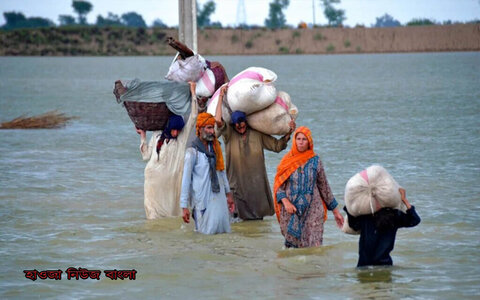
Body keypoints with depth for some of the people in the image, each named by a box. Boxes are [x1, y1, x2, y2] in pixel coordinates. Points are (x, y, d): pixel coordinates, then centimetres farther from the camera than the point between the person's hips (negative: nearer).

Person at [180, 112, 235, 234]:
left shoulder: (215, 147, 9)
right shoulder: (193, 152, -10)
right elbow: (186, 180, -10)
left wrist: (228, 193, 19)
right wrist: (184, 207, -13)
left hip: (219, 197, 6)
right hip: (203, 200, -6)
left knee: (224, 231, 6)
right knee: (208, 232, -4)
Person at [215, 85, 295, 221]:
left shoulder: (257, 134, 4)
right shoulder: (229, 134, -4)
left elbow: (277, 146, 11)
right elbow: (218, 120, -20)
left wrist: (288, 134, -3)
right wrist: (221, 97, -16)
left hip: (257, 183, 2)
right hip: (237, 183, -2)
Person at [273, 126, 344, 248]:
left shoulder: (315, 161, 5)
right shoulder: (287, 161, 4)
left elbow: (324, 186, 11)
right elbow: (278, 186, 4)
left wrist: (335, 211, 12)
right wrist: (285, 202, -15)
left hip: (312, 211, 0)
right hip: (291, 211, 0)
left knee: (313, 247, -10)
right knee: (292, 245, 0)